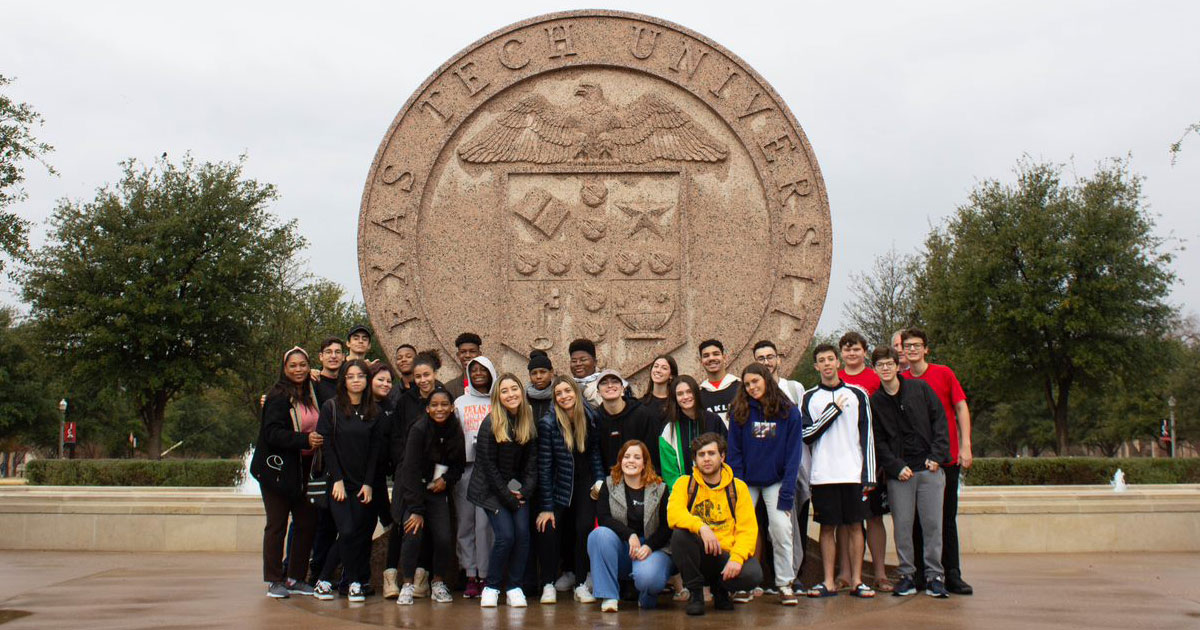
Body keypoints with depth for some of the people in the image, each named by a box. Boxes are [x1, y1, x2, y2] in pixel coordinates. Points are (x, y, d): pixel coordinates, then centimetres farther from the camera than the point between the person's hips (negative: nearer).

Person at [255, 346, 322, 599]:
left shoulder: (311, 395, 11)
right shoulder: (279, 396, -10)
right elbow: (273, 433, -19)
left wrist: (318, 441, 6)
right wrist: (304, 440, -26)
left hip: (303, 469, 7)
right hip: (278, 468, -7)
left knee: (307, 523, 5)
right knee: (277, 525, -1)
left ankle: (296, 578, 16)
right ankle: (274, 581, 7)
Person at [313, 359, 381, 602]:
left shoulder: (373, 412, 7)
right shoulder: (331, 408, 0)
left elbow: (375, 449, 5)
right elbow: (326, 445, -4)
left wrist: (369, 483, -3)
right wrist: (337, 480, -11)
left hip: (363, 484, 3)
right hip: (339, 482, -3)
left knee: (362, 532, -2)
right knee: (347, 531, -14)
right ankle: (354, 581, 1)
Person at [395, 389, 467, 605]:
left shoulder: (456, 432, -4)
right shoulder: (419, 430, -18)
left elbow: (459, 465, 11)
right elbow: (411, 470, -21)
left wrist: (446, 479, -11)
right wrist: (416, 510, -26)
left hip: (438, 491, 3)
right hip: (411, 490, -3)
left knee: (444, 537, -11)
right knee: (414, 534, -20)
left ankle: (439, 584, 9)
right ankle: (408, 585, -5)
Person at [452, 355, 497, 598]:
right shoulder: (460, 402, 17)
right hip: (465, 466, 3)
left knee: (485, 523, -8)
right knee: (465, 522, 1)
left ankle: (485, 575, -2)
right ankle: (471, 575, 6)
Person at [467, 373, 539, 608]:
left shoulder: (529, 423, 3)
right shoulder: (491, 424, -12)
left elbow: (532, 461, 6)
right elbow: (488, 464, -12)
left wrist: (525, 491, -8)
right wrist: (508, 497, -13)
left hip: (517, 486, 4)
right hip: (491, 489, -4)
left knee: (523, 533, -11)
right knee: (505, 536, -16)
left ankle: (514, 588, 2)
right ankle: (491, 587, 1)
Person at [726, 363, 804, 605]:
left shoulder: (789, 412, -6)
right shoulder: (739, 413, -3)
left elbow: (793, 454, -5)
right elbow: (734, 452, -2)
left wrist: (787, 492, -11)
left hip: (775, 482, -1)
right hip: (746, 482, 1)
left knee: (781, 529, -10)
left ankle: (785, 583, 1)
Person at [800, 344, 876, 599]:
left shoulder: (857, 394, 7)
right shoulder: (809, 398, 7)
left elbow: (867, 435, 5)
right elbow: (806, 435, -4)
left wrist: (869, 474, -1)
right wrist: (833, 410, -10)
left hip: (853, 472, 0)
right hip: (823, 474, 0)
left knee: (854, 526, 2)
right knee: (828, 527, 3)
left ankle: (856, 581, 8)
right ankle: (829, 582, 8)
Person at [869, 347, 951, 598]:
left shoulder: (920, 388, 6)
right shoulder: (874, 402, 6)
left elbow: (940, 420, 5)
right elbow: (878, 441, 4)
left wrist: (937, 455, -5)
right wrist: (896, 467, -8)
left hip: (930, 467, 0)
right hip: (899, 472, 0)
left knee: (932, 524, -2)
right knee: (902, 525, -1)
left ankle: (934, 576, 6)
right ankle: (907, 574, 9)